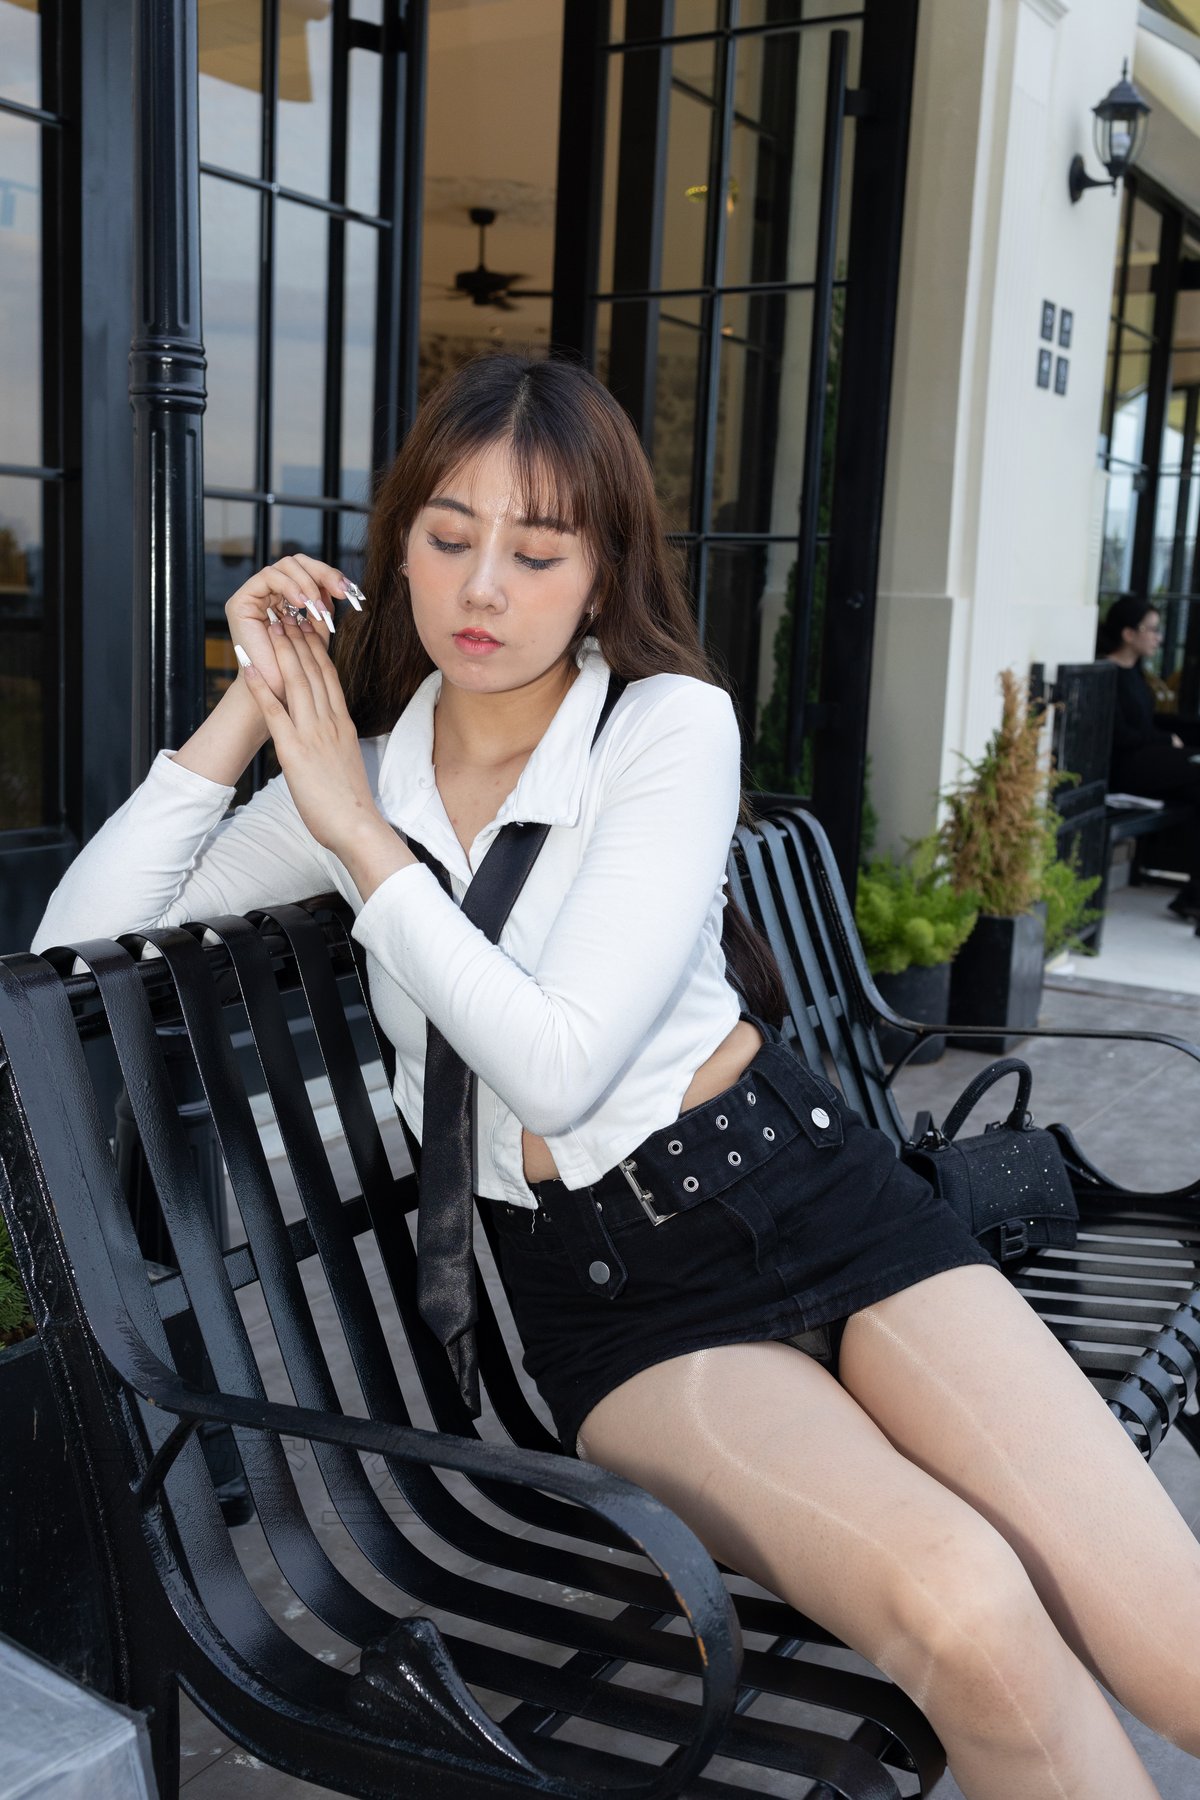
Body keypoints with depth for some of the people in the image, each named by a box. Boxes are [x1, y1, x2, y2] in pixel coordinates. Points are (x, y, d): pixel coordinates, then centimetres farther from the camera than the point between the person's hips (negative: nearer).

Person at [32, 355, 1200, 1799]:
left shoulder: (673, 724, -4)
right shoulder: (357, 774, 8)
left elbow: (558, 1065, -14)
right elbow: (77, 943, 2)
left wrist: (359, 838, -9)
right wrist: (250, 704, -3)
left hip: (808, 1192, 0)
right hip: (601, 1291, 1)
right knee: (961, 1613, -26)